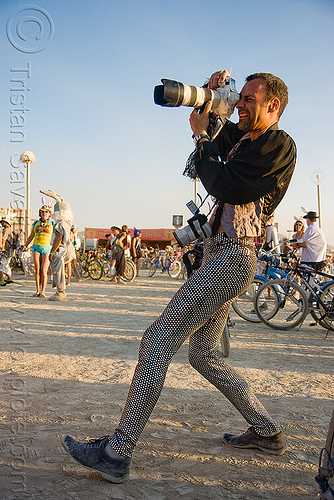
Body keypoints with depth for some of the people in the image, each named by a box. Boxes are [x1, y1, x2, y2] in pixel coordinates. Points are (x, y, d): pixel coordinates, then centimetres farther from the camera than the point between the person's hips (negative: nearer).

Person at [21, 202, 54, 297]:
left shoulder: (52, 224, 4)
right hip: (36, 247, 3)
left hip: (47, 248, -3)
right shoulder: (36, 223, 12)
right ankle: (38, 291, 8)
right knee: (37, 270, 1)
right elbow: (31, 236, 19)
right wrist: (25, 245, 11)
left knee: (43, 271, -8)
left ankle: (43, 291, -2)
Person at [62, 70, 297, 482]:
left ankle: (116, 454, -7)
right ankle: (267, 433, 27)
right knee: (203, 354, 14)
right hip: (220, 258, 10)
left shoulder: (278, 144, -6)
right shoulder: (241, 139, 21)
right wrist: (212, 94, 16)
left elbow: (224, 186, -16)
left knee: (157, 341, -14)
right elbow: (206, 121, 36)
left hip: (232, 259, -10)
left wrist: (201, 136, -4)